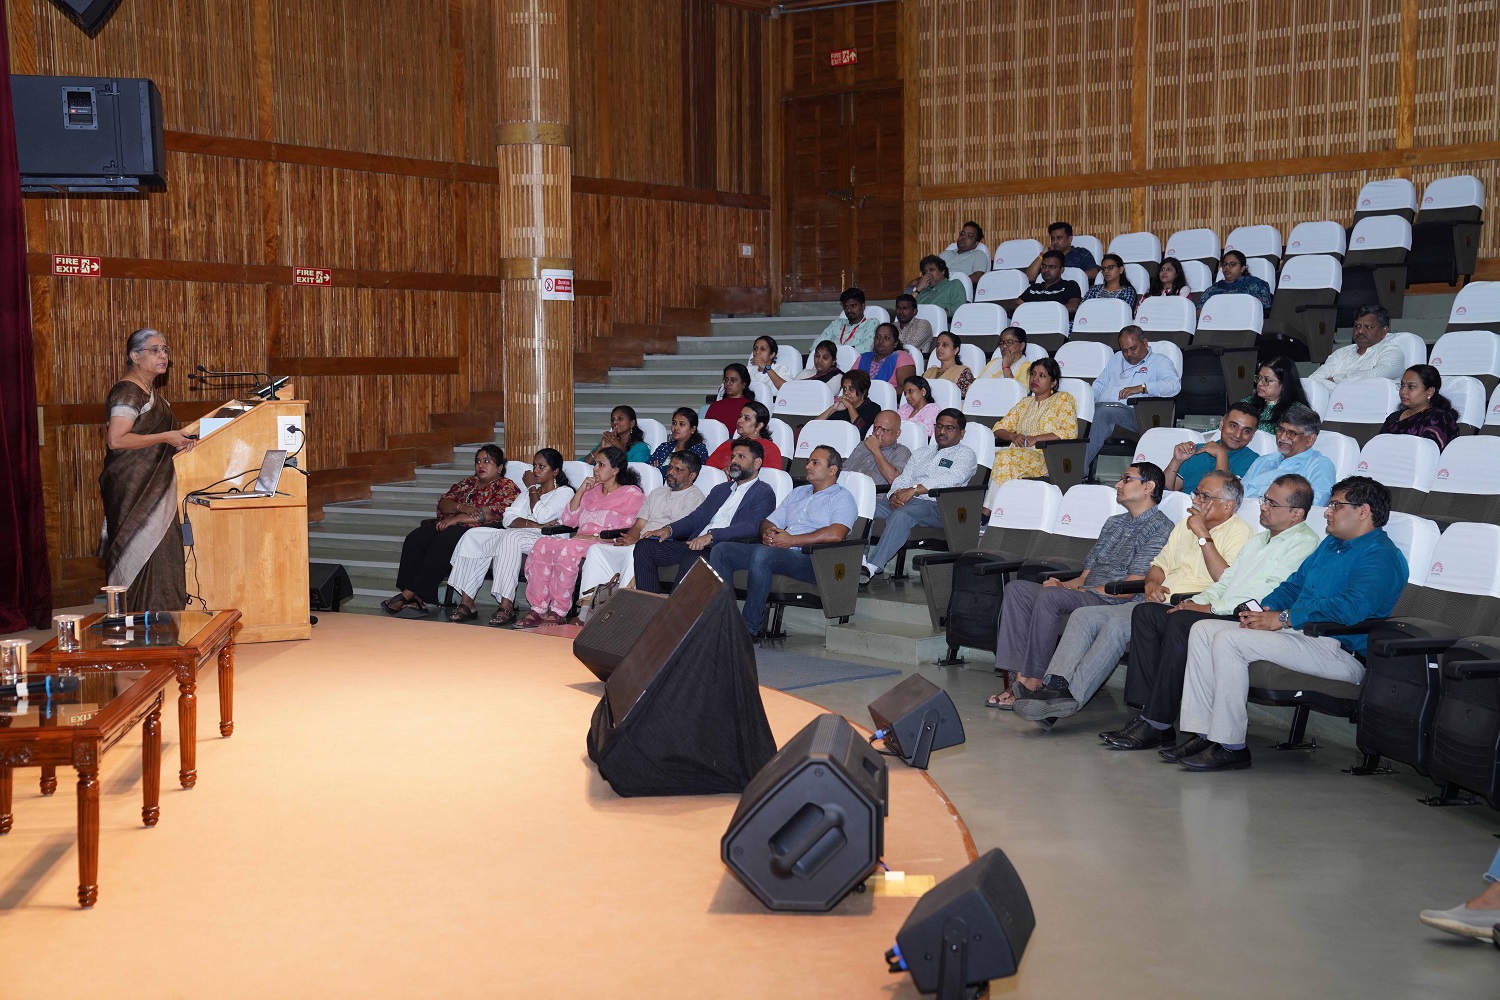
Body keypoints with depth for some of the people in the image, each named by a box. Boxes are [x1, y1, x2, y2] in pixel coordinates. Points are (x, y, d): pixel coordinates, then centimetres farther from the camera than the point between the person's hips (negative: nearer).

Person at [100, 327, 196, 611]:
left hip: (153, 489, 10)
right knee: (143, 556, -7)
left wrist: (178, 441, 11)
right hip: (133, 489, -10)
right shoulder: (127, 391, -14)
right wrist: (165, 437, -19)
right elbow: (115, 439, -23)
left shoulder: (149, 391, 17)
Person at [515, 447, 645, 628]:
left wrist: (595, 536, -13)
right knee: (542, 544, -25)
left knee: (567, 548, -36)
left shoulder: (632, 493, 9)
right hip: (581, 539, 6)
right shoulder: (591, 491, 28)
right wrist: (580, 492, 11)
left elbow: (629, 531, -4)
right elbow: (568, 520, 23)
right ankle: (538, 608, -29)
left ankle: (559, 612, -33)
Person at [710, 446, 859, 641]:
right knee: (721, 550, -10)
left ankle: (750, 627, -31)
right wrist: (767, 532, 0)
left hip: (810, 559, -8)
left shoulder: (842, 498, 5)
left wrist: (791, 540, -13)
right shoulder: (798, 493, 30)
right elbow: (768, 522, 27)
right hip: (777, 551, 8)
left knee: (763, 554, -38)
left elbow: (836, 534, -14)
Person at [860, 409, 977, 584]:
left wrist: (914, 490, -19)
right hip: (903, 502, 6)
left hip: (936, 505, -6)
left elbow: (952, 478, -10)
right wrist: (895, 495, -5)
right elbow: (903, 479, 21)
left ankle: (873, 567, -44)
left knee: (902, 515, -38)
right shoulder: (923, 452, 31)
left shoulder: (965, 454, 11)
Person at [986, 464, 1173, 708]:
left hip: (1115, 605, -9)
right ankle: (1017, 677, -19)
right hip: (1087, 597, 9)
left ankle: (1032, 681, -25)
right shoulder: (1114, 523, 26)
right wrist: (1063, 585, 0)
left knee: (1050, 596, -31)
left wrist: (1081, 590, -10)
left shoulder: (1160, 528, -4)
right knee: (1017, 588, -8)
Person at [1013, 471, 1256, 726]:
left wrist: (1203, 536, -15)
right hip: (1157, 602, 8)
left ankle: (1071, 695, -29)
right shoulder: (1187, 524, 24)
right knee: (1083, 616, -11)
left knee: (1117, 625, -30)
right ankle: (1055, 684, -25)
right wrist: (1151, 583, 2)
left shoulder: (1239, 531, -2)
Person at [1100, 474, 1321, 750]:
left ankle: (1157, 725, -28)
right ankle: (1147, 712, -16)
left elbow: (1272, 595, -16)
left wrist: (1211, 608, -15)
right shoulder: (1258, 541, 28)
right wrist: (1196, 602, 7)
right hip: (1224, 613, 10)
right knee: (1146, 612, -7)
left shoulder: (1304, 543, -4)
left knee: (1181, 622, -31)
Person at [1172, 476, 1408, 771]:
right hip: (1298, 633, 11)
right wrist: (1263, 609, 4)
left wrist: (1283, 618, -23)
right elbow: (1294, 584, 27)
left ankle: (1230, 746, -20)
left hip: (1339, 651, -11)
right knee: (1203, 630, -1)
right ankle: (1202, 733, -5)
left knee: (1228, 640, -26)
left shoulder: (1380, 556, -11)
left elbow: (1352, 607, -27)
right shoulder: (1331, 544, 23)